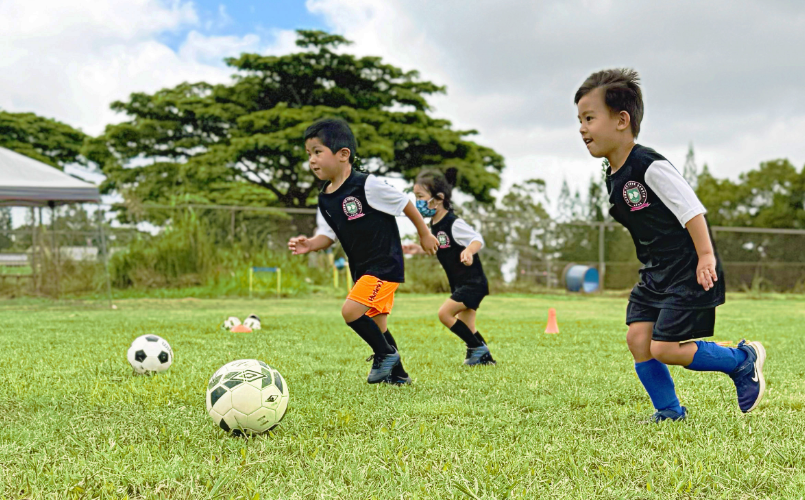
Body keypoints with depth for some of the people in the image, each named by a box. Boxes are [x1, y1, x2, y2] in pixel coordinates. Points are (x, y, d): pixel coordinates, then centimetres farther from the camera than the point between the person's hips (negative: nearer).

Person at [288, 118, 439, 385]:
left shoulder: (367, 185, -18)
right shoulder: (325, 199, 4)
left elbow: (405, 204, -8)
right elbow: (328, 235, 8)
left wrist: (425, 234, 3)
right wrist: (310, 244, -14)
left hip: (385, 263, -8)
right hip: (362, 268, 8)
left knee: (351, 311, -20)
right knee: (375, 322, 14)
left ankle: (385, 354, 0)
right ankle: (397, 373, 28)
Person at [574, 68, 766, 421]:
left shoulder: (649, 166, -20)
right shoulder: (613, 177, 9)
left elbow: (692, 209, -20)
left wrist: (706, 257, -22)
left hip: (688, 274, -9)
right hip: (655, 274, 9)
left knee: (664, 348, -10)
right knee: (637, 336, 0)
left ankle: (743, 359, 11)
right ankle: (669, 412, 14)